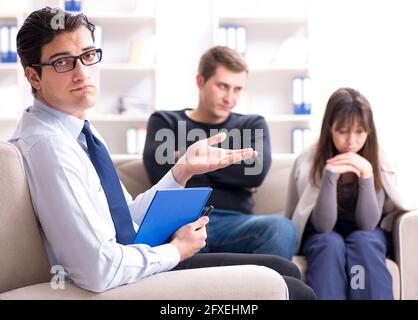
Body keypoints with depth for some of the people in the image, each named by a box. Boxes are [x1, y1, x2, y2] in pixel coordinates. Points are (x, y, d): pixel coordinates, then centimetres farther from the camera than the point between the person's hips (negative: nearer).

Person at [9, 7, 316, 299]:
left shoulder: (81, 131, 5)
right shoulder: (48, 145, -25)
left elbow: (128, 219, 8)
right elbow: (98, 271, -31)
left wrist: (183, 170, -5)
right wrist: (176, 250, -14)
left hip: (141, 267, 9)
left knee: (282, 270, 15)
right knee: (296, 291, -4)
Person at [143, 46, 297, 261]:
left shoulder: (252, 125, 24)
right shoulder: (165, 122, 21)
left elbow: (256, 170, 3)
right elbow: (159, 169, -1)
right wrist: (235, 174, 5)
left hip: (235, 223, 2)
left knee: (281, 228, -34)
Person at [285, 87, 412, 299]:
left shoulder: (378, 161, -12)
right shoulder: (309, 162, -16)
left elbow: (367, 223, -18)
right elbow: (323, 225, -20)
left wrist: (366, 174, -32)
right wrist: (330, 175, -34)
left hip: (367, 236, 1)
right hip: (322, 236, -1)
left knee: (362, 241, -32)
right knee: (330, 244, -33)